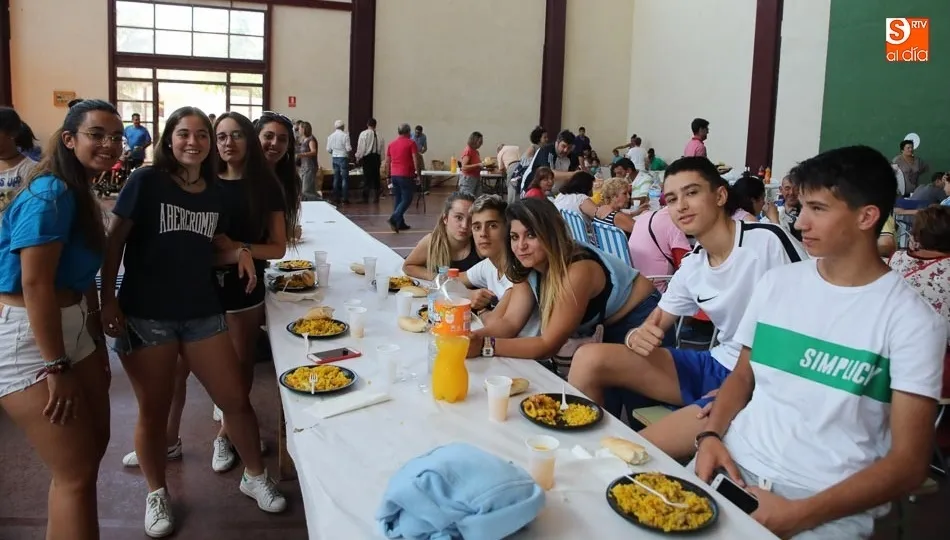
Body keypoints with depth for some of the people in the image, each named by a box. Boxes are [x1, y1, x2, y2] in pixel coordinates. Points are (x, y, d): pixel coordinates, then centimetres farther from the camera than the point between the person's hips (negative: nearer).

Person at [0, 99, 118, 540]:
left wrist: (98, 344, 17)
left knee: (95, 442, 20)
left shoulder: (81, 196, 13)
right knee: (76, 472, -4)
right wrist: (58, 367, -20)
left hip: (70, 331, 10)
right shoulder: (50, 194, -18)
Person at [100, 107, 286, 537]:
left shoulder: (214, 192, 7)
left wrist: (239, 253, -3)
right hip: (145, 315, -3)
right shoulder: (145, 181, -7)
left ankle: (255, 476, 28)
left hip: (202, 312, 4)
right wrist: (107, 300, -11)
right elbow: (115, 242, -6)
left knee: (236, 400, 6)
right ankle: (157, 494, 31)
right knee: (153, 411, 9)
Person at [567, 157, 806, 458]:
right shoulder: (690, 267, 8)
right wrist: (637, 337, -14)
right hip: (716, 366, 7)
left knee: (640, 452, -26)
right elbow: (654, 326, 13)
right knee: (590, 359, -7)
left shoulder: (766, 242, -14)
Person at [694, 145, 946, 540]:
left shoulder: (912, 321, -5)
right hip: (735, 465, 4)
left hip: (827, 503, -3)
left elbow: (909, 463, -8)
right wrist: (710, 436, -3)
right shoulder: (776, 282, 7)